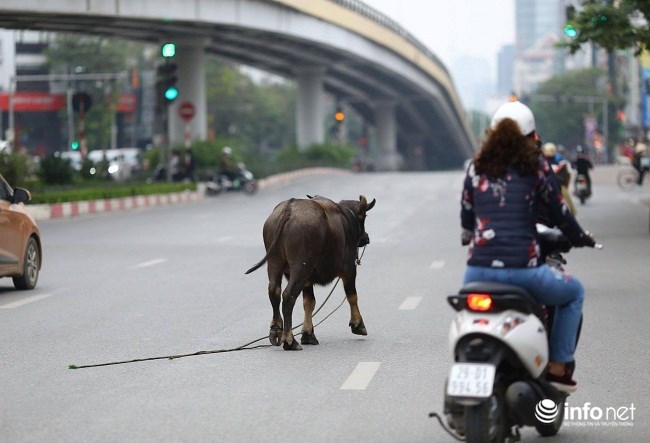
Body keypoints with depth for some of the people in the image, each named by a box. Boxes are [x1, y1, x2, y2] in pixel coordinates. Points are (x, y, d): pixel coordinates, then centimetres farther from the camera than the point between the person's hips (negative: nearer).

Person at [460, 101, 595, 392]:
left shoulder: (476, 167, 10)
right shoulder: (535, 166, 1)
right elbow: (559, 212, 8)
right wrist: (579, 238, 28)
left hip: (479, 269, 3)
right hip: (523, 268, -3)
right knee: (574, 292, 26)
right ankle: (558, 367, 19)